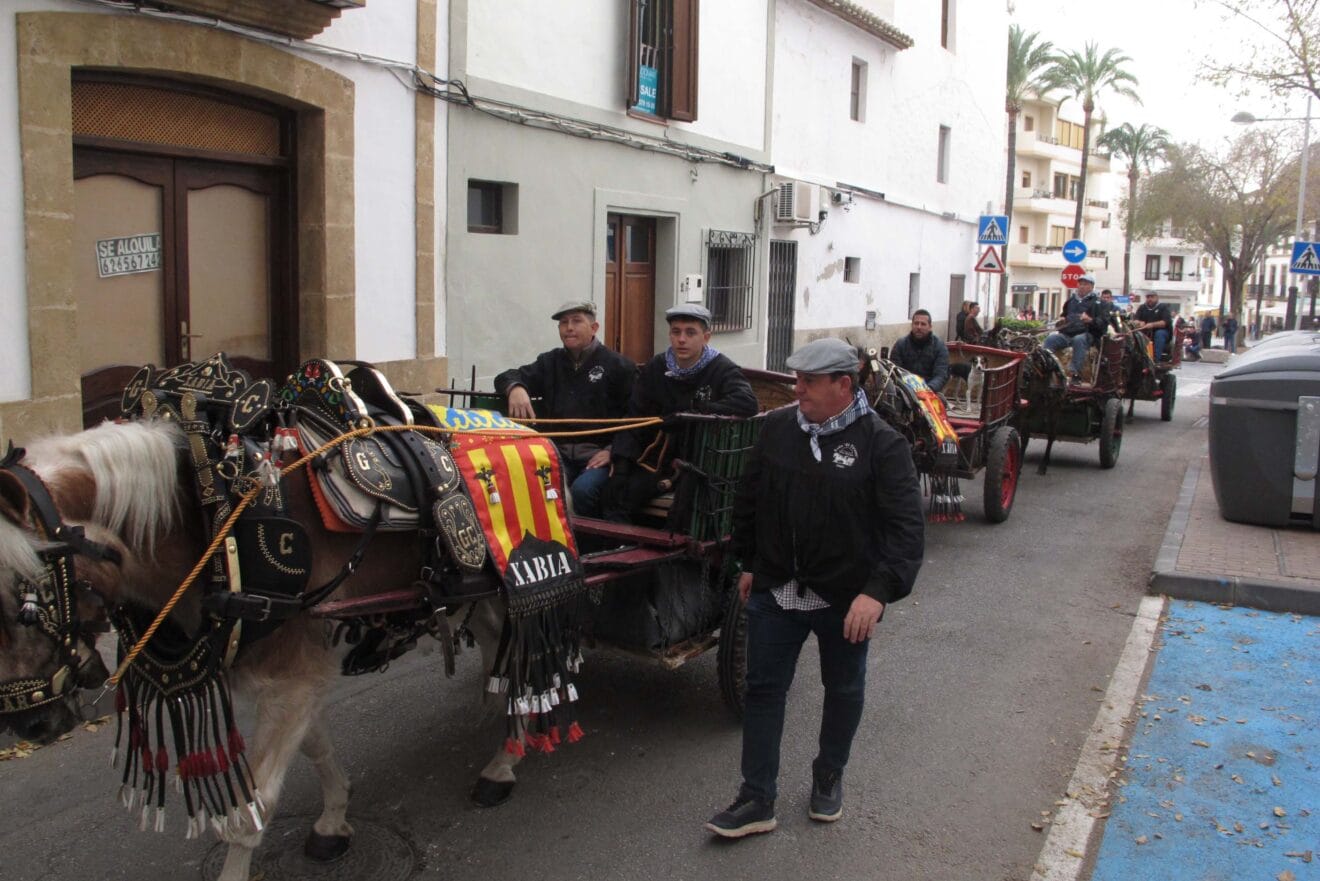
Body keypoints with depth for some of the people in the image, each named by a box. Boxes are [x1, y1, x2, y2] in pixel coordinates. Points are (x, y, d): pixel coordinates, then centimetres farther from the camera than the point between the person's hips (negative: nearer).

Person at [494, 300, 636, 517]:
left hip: (597, 455, -3)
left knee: (582, 490, -33)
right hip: (559, 453, 3)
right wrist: (515, 387, -9)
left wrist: (614, 450, -13)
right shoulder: (550, 362, 18)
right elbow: (507, 377, 15)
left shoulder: (618, 366, 3)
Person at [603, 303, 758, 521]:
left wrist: (690, 414, -21)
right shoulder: (654, 369, 8)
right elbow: (633, 419, 7)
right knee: (616, 492, -19)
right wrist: (621, 461, -9)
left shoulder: (722, 369, -4)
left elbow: (747, 403, -23)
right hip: (660, 457, 3)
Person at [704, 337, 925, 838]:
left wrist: (879, 591, -28)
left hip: (846, 599, -3)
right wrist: (748, 563, 11)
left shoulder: (881, 444, -14)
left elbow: (907, 528, -18)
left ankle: (829, 778, 40)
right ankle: (757, 799, 18)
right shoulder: (777, 428, -1)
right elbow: (748, 500, 11)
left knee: (843, 690, 16)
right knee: (764, 688, 6)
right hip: (776, 590, 3)